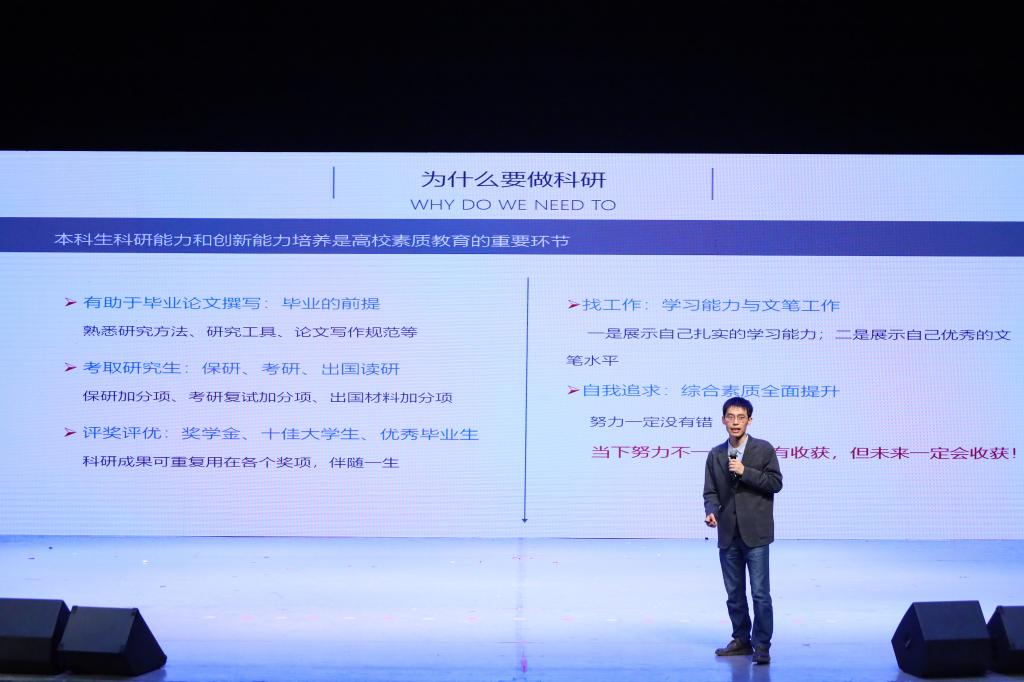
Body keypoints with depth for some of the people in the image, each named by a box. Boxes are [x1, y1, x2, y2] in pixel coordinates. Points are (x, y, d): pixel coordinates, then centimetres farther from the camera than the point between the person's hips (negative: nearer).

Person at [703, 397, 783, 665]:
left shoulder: (764, 449, -1)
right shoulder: (715, 454, 9)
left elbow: (776, 482, -8)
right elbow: (710, 491, 8)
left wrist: (744, 471, -17)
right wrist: (711, 511, -12)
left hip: (755, 533, -4)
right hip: (728, 534, 4)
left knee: (760, 593, -5)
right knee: (734, 593, 13)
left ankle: (762, 646, 3)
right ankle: (741, 640, 25)